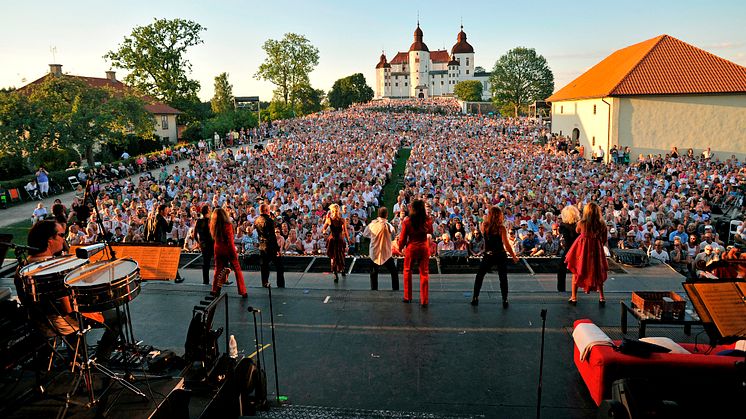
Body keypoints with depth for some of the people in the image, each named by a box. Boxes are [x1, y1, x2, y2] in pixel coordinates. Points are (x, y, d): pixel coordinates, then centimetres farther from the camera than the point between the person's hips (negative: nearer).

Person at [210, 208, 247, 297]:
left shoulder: (213, 226, -2)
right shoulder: (228, 225, -16)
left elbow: (214, 238, 7)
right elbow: (230, 241, -15)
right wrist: (234, 253, -9)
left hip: (218, 250, 5)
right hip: (228, 250, -5)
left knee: (218, 270, 15)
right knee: (237, 270, 5)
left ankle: (215, 290, 17)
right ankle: (243, 292, 6)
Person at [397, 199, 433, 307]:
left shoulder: (407, 221, -12)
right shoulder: (428, 220, -7)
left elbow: (403, 238, -4)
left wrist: (400, 248, 13)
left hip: (411, 247, -1)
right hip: (424, 247, 1)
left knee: (407, 271, 17)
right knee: (424, 273, 7)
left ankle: (407, 297, 24)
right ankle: (424, 300, 8)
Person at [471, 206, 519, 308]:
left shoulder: (484, 226, -7)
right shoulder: (501, 228, -13)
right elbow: (506, 244, -15)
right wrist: (514, 256, -5)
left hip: (488, 256, 2)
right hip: (500, 256, -2)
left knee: (479, 276, 16)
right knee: (503, 278, 10)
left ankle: (475, 298, 17)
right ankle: (505, 300, 11)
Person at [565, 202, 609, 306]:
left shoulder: (581, 222, -16)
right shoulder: (602, 224, -10)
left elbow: (577, 231, 7)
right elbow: (604, 240, 0)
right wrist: (599, 246, 16)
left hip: (582, 249, -2)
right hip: (596, 250, 2)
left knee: (577, 272, 13)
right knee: (597, 273, 22)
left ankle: (574, 297, 15)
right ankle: (601, 297, 23)